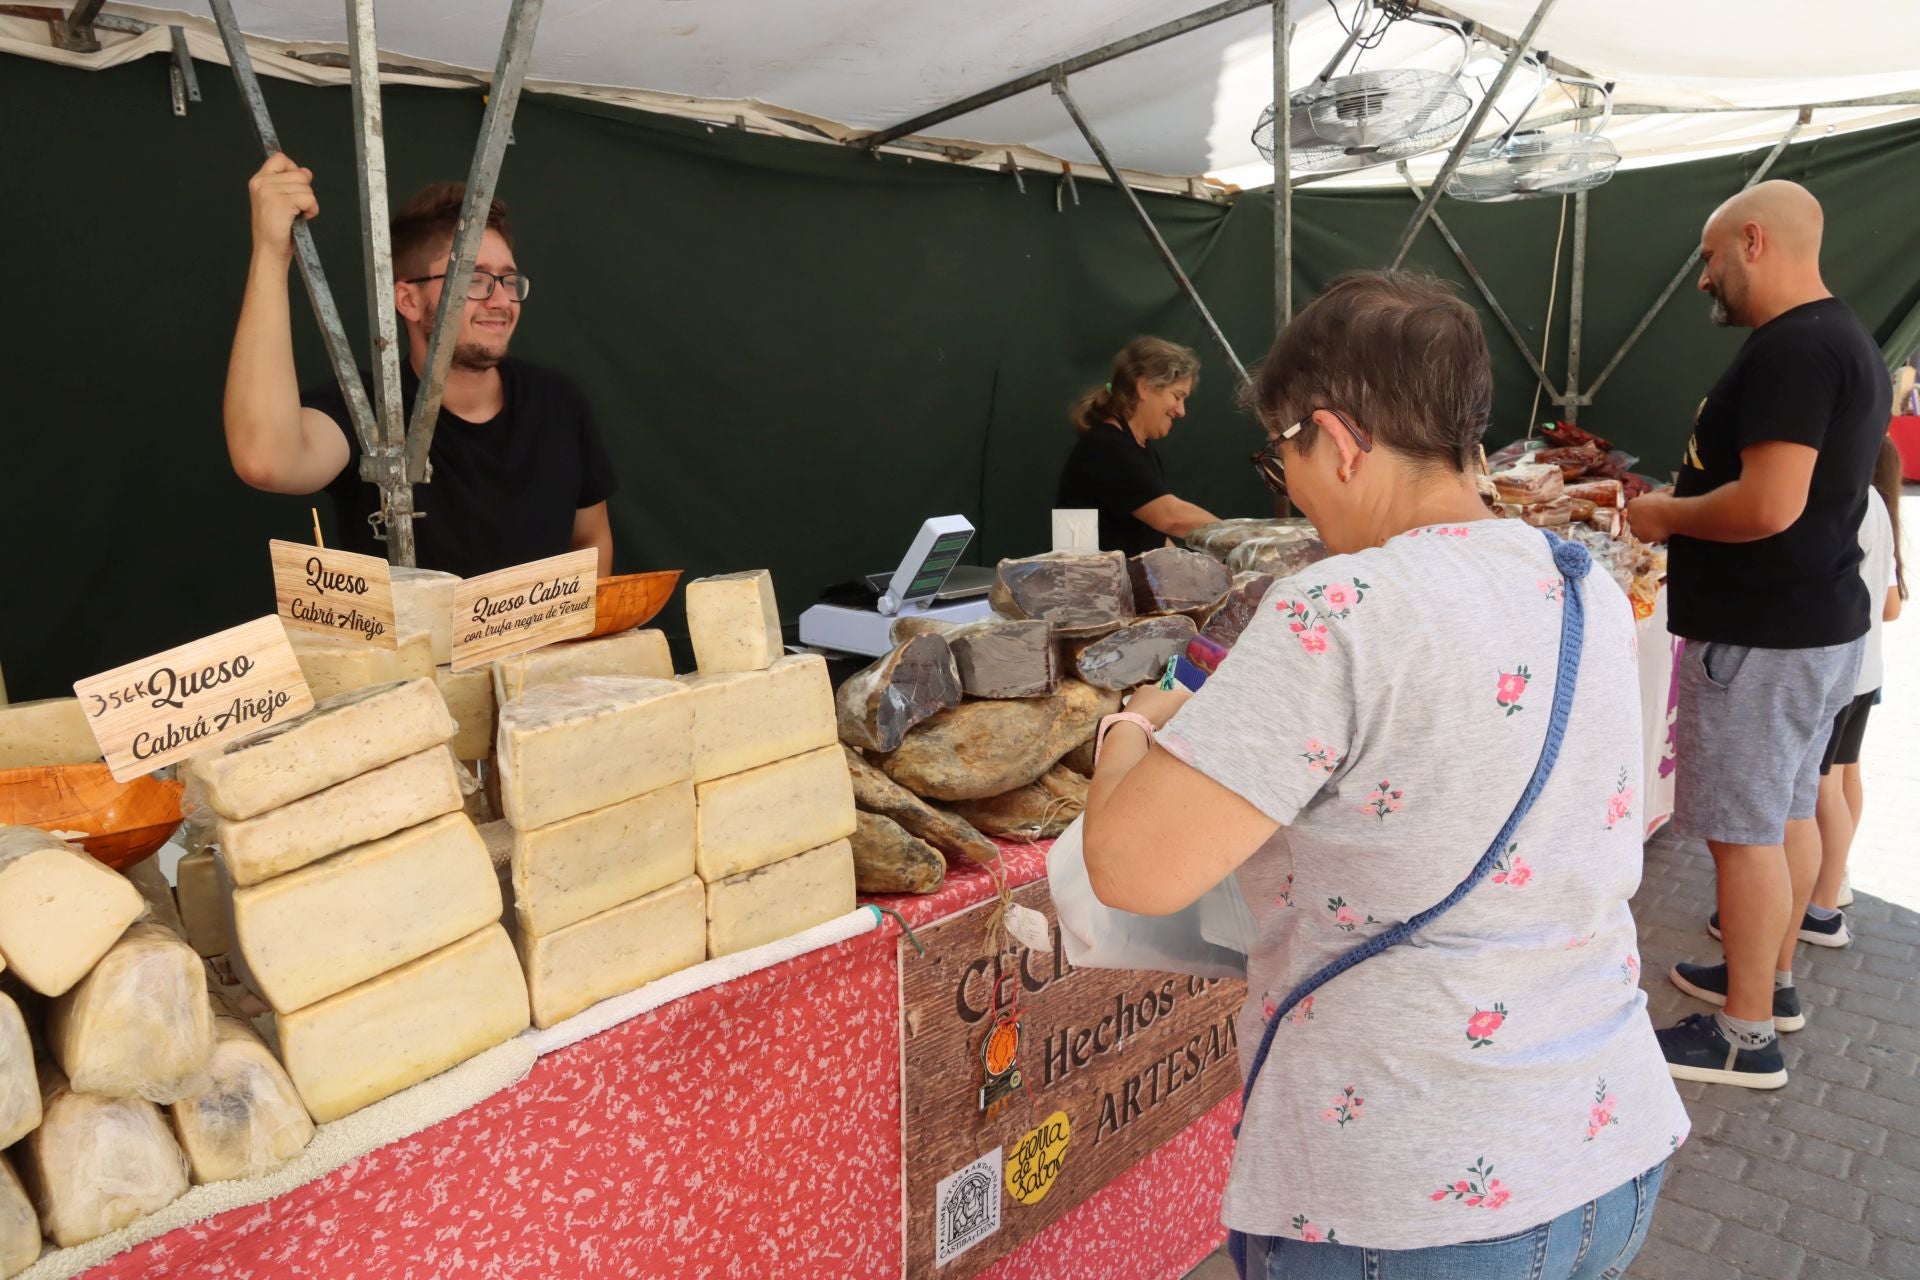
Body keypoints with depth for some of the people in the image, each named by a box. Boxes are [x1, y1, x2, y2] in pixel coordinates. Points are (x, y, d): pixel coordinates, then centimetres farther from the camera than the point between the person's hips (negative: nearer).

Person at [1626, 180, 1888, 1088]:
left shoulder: (1791, 348, -20)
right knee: (1788, 811, 19)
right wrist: (1685, 510, 14)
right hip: (1820, 622, 11)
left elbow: (1769, 505, -29)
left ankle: (1747, 1037, 8)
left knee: (1743, 831, -2)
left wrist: (1667, 515, -13)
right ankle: (1772, 980, 34)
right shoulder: (1845, 340, 14)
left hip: (1763, 638, -11)